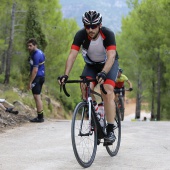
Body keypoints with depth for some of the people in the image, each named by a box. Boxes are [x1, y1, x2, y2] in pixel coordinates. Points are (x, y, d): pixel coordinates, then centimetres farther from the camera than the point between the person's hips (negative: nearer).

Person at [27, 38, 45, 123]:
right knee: (38, 97, 14)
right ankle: (40, 116, 18)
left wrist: (30, 82, -22)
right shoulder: (40, 52, 13)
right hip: (41, 77, 11)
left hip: (37, 78, -11)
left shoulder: (36, 55, -19)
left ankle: (40, 117, -7)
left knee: (37, 97, -8)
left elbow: (35, 70, -23)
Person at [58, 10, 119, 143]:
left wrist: (103, 73, -58)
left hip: (109, 64, -3)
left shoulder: (108, 34, -30)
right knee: (85, 89, -23)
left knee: (107, 92, -24)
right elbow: (72, 55, -31)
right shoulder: (80, 35, -24)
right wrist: (66, 75, -45)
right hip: (91, 65, 3)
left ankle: (110, 131, -21)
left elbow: (111, 56, -41)